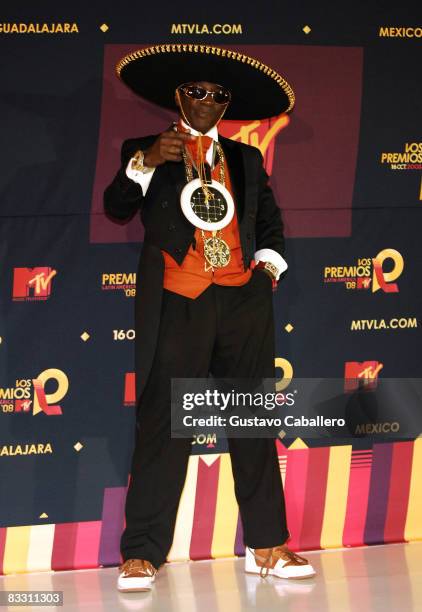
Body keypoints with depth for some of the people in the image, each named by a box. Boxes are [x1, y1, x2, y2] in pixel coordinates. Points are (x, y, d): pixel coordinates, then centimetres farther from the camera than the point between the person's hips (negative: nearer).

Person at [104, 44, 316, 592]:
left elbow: (270, 219, 20)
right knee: (162, 424, -9)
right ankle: (142, 554, -10)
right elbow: (116, 207, -2)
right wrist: (144, 163, -17)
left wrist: (269, 261, 3)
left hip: (243, 301, 4)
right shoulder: (147, 151, 11)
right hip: (178, 302, -3)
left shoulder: (246, 159, 20)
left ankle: (267, 546, 6)